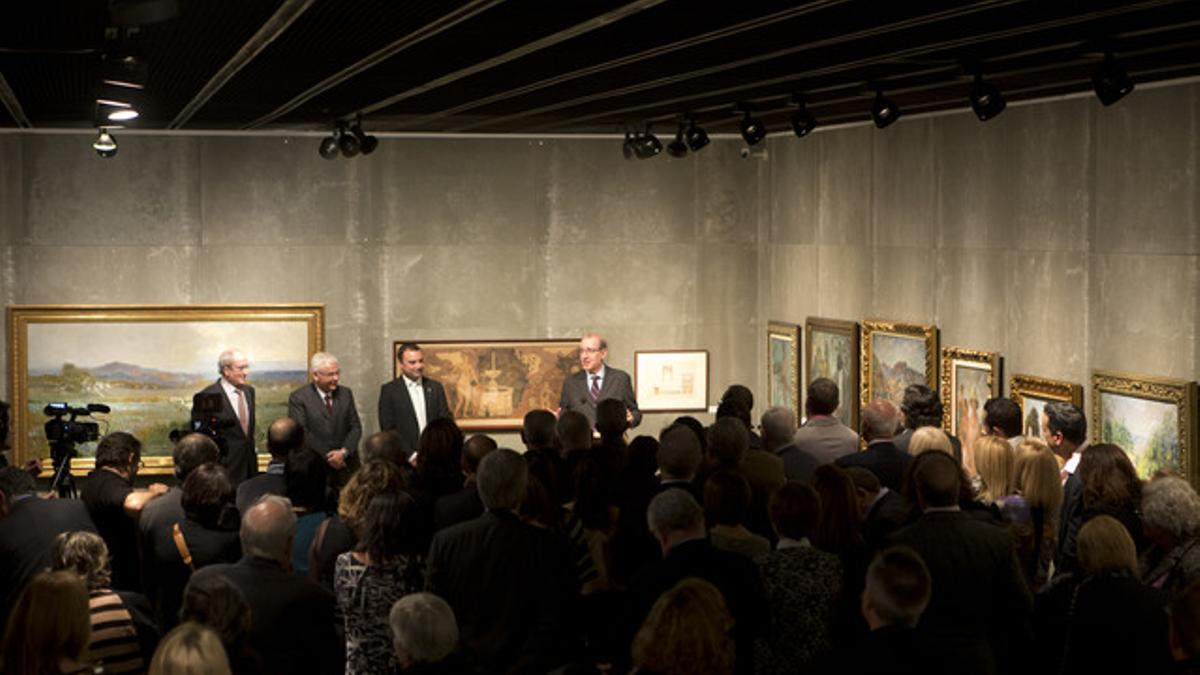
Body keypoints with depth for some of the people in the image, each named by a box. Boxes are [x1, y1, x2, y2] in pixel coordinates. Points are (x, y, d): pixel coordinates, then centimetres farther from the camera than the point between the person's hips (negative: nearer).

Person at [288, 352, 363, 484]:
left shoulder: (346, 393, 11)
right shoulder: (298, 398, -2)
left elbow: (355, 427, 9)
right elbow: (301, 433, -8)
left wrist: (344, 452, -9)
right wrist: (327, 458, -11)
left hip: (346, 468, 4)